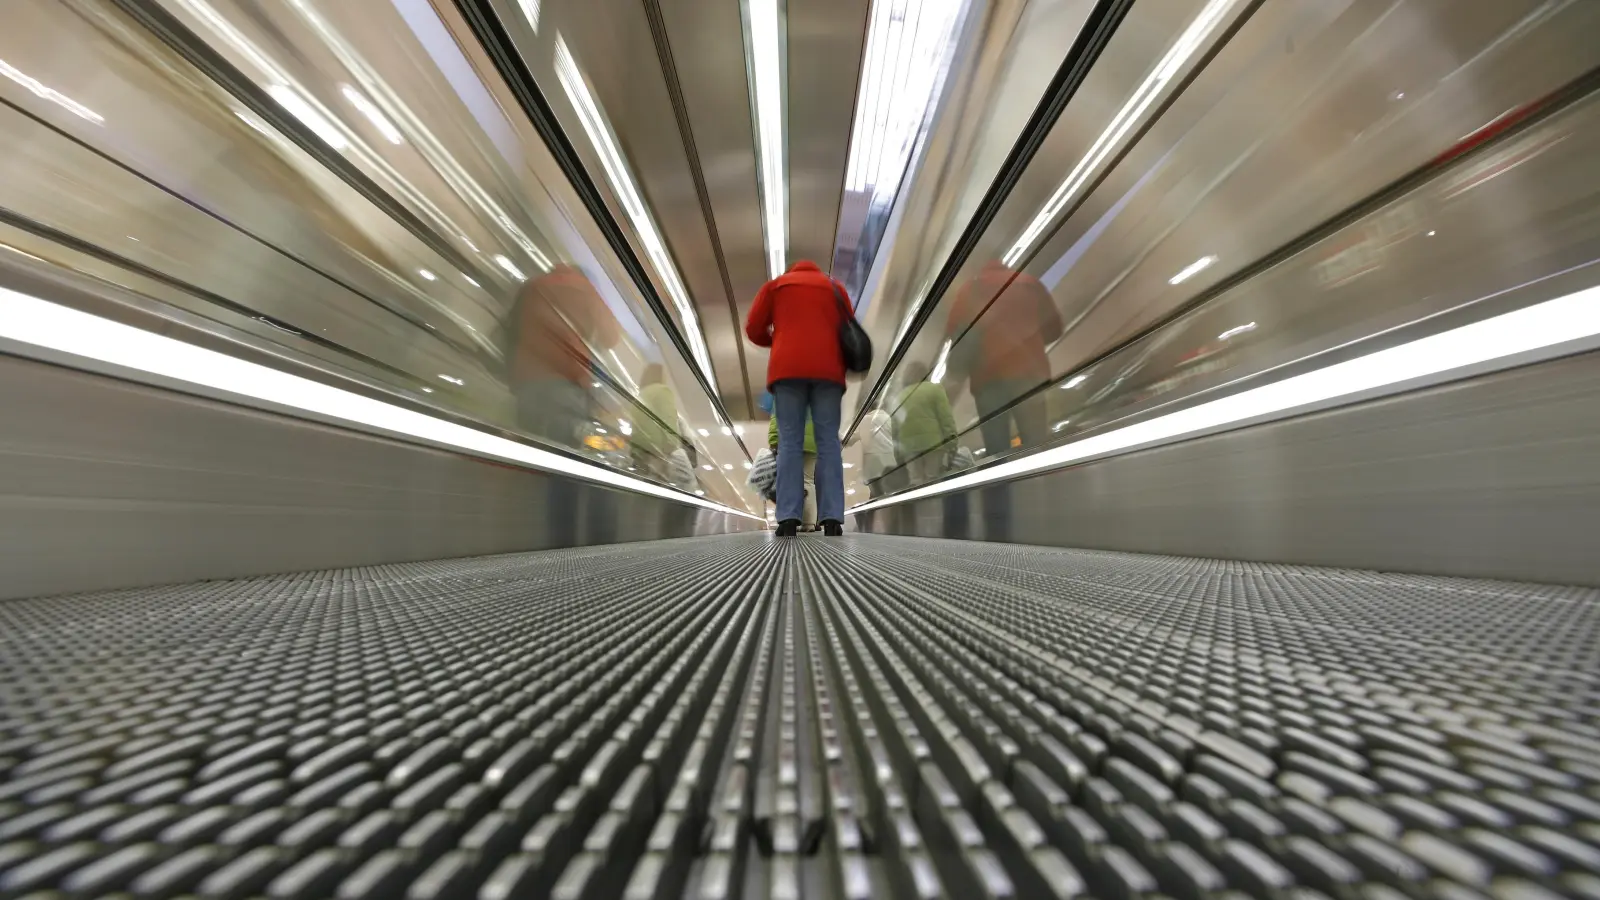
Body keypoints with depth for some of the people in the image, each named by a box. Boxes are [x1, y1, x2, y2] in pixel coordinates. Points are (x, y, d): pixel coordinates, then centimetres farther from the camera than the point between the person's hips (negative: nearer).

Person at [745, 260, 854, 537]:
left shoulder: (776, 284, 22)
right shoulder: (835, 286, 25)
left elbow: (753, 329, 15)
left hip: (788, 368, 0)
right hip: (828, 369, 1)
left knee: (789, 441, -5)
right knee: (828, 441, -4)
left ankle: (788, 519, -14)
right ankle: (832, 519, -12)